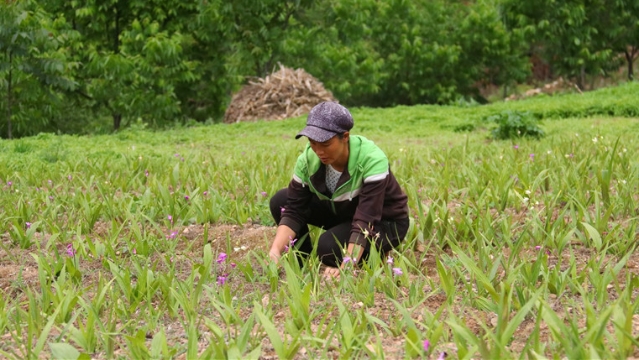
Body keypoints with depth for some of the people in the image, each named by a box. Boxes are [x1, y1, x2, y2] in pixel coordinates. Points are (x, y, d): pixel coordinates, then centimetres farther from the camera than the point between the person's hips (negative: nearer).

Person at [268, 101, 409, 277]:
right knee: (281, 201, -12)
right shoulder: (308, 159, -20)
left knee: (329, 245, -31)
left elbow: (366, 222, -39)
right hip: (343, 212, 6)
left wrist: (346, 267, -50)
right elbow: (293, 210, -19)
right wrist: (275, 252, -35)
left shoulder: (372, 160, -35)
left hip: (384, 222, -5)